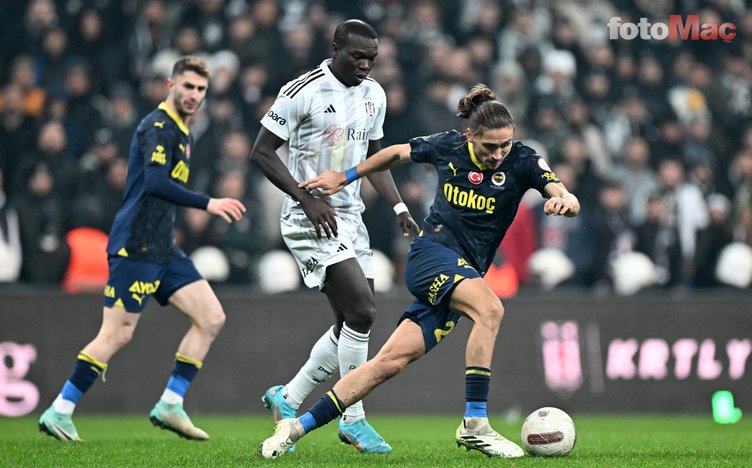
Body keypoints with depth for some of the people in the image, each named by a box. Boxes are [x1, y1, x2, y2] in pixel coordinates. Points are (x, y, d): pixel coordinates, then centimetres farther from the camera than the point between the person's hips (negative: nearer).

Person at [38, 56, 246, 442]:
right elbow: (155, 182, -27)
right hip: (135, 247, -9)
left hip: (162, 250, 9)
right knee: (117, 335, -9)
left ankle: (170, 405, 4)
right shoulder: (158, 127, -12)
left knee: (212, 318, 1)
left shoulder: (182, 133, 18)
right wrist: (207, 204, -32)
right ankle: (59, 412, 1)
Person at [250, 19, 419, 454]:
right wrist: (308, 200, -18)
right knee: (362, 309, -19)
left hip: (350, 218, 8)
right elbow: (262, 152, -11)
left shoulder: (374, 95, 10)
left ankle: (288, 399, 21)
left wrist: (400, 208, 7)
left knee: (355, 324, 5)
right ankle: (354, 418, -9)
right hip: (311, 219, -8)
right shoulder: (303, 91, -13)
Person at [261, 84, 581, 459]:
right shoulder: (447, 147, -2)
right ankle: (474, 425, -30)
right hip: (431, 253, -2)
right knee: (490, 309, -32)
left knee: (391, 361, -5)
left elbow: (569, 201, -16)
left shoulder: (521, 161, -4)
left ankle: (299, 427, 2)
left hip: (465, 273, 2)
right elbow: (398, 153, 18)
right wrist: (345, 178, 24)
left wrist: (564, 200, -39)